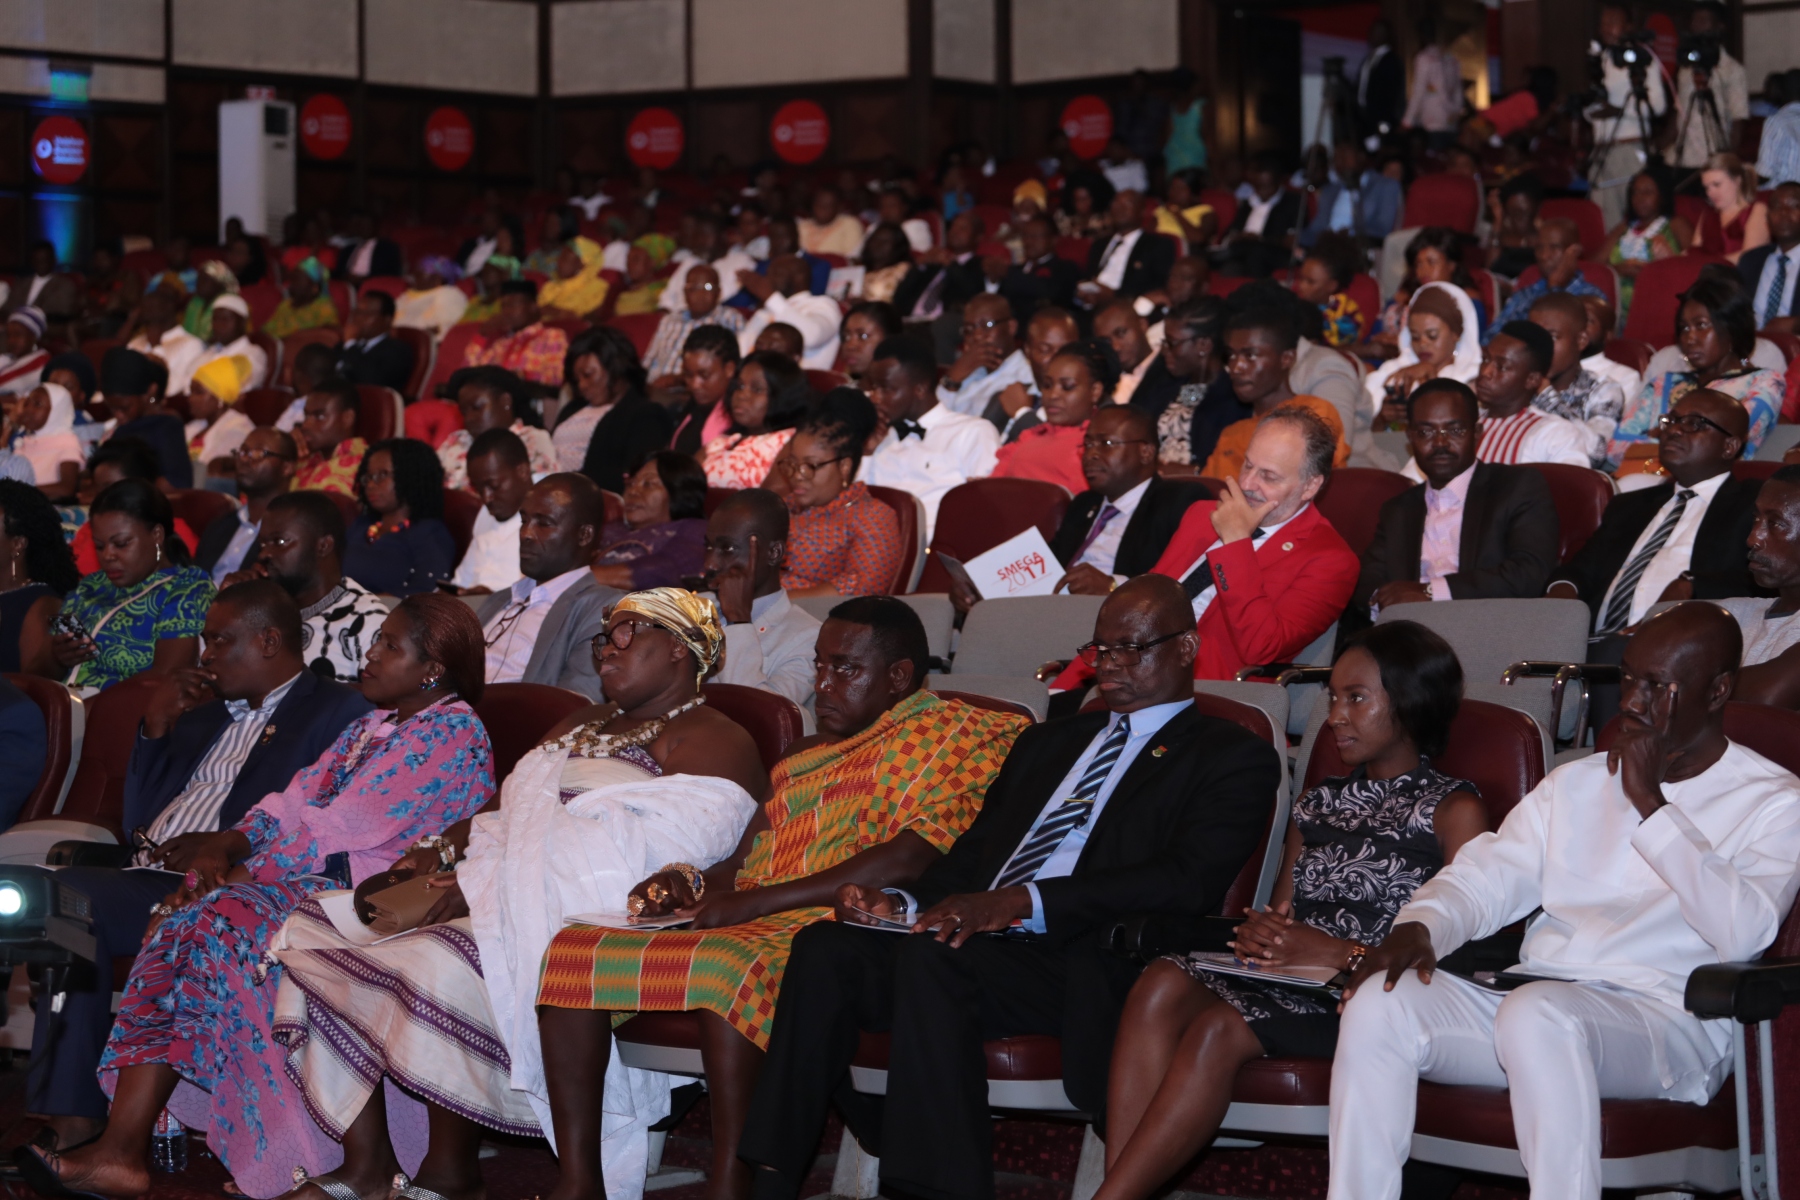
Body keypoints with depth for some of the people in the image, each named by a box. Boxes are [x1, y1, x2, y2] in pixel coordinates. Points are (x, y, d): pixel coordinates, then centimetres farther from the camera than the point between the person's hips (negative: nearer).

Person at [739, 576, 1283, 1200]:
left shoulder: (1234, 758, 7)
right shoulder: (1048, 742, 30)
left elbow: (1188, 883, -10)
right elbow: (970, 857, 26)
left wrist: (1020, 903, -20)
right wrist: (899, 903, 1)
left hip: (1087, 971, -6)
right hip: (975, 940, 7)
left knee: (931, 957, -34)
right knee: (825, 948, -19)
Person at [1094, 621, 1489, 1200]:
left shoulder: (1453, 810, 4)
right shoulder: (1318, 804, 25)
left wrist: (1338, 954, -17)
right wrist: (1255, 932, -1)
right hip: (1285, 978, 6)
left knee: (1220, 1029, -31)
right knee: (1163, 983, -25)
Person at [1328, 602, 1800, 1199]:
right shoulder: (1577, 783, 24)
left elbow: (1741, 930, -13)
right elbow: (1484, 878, 17)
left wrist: (1651, 805, -9)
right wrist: (1419, 927, -6)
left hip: (1665, 1023, -5)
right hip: (1531, 1001, 6)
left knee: (1538, 1014, -38)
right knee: (1381, 1001, -21)